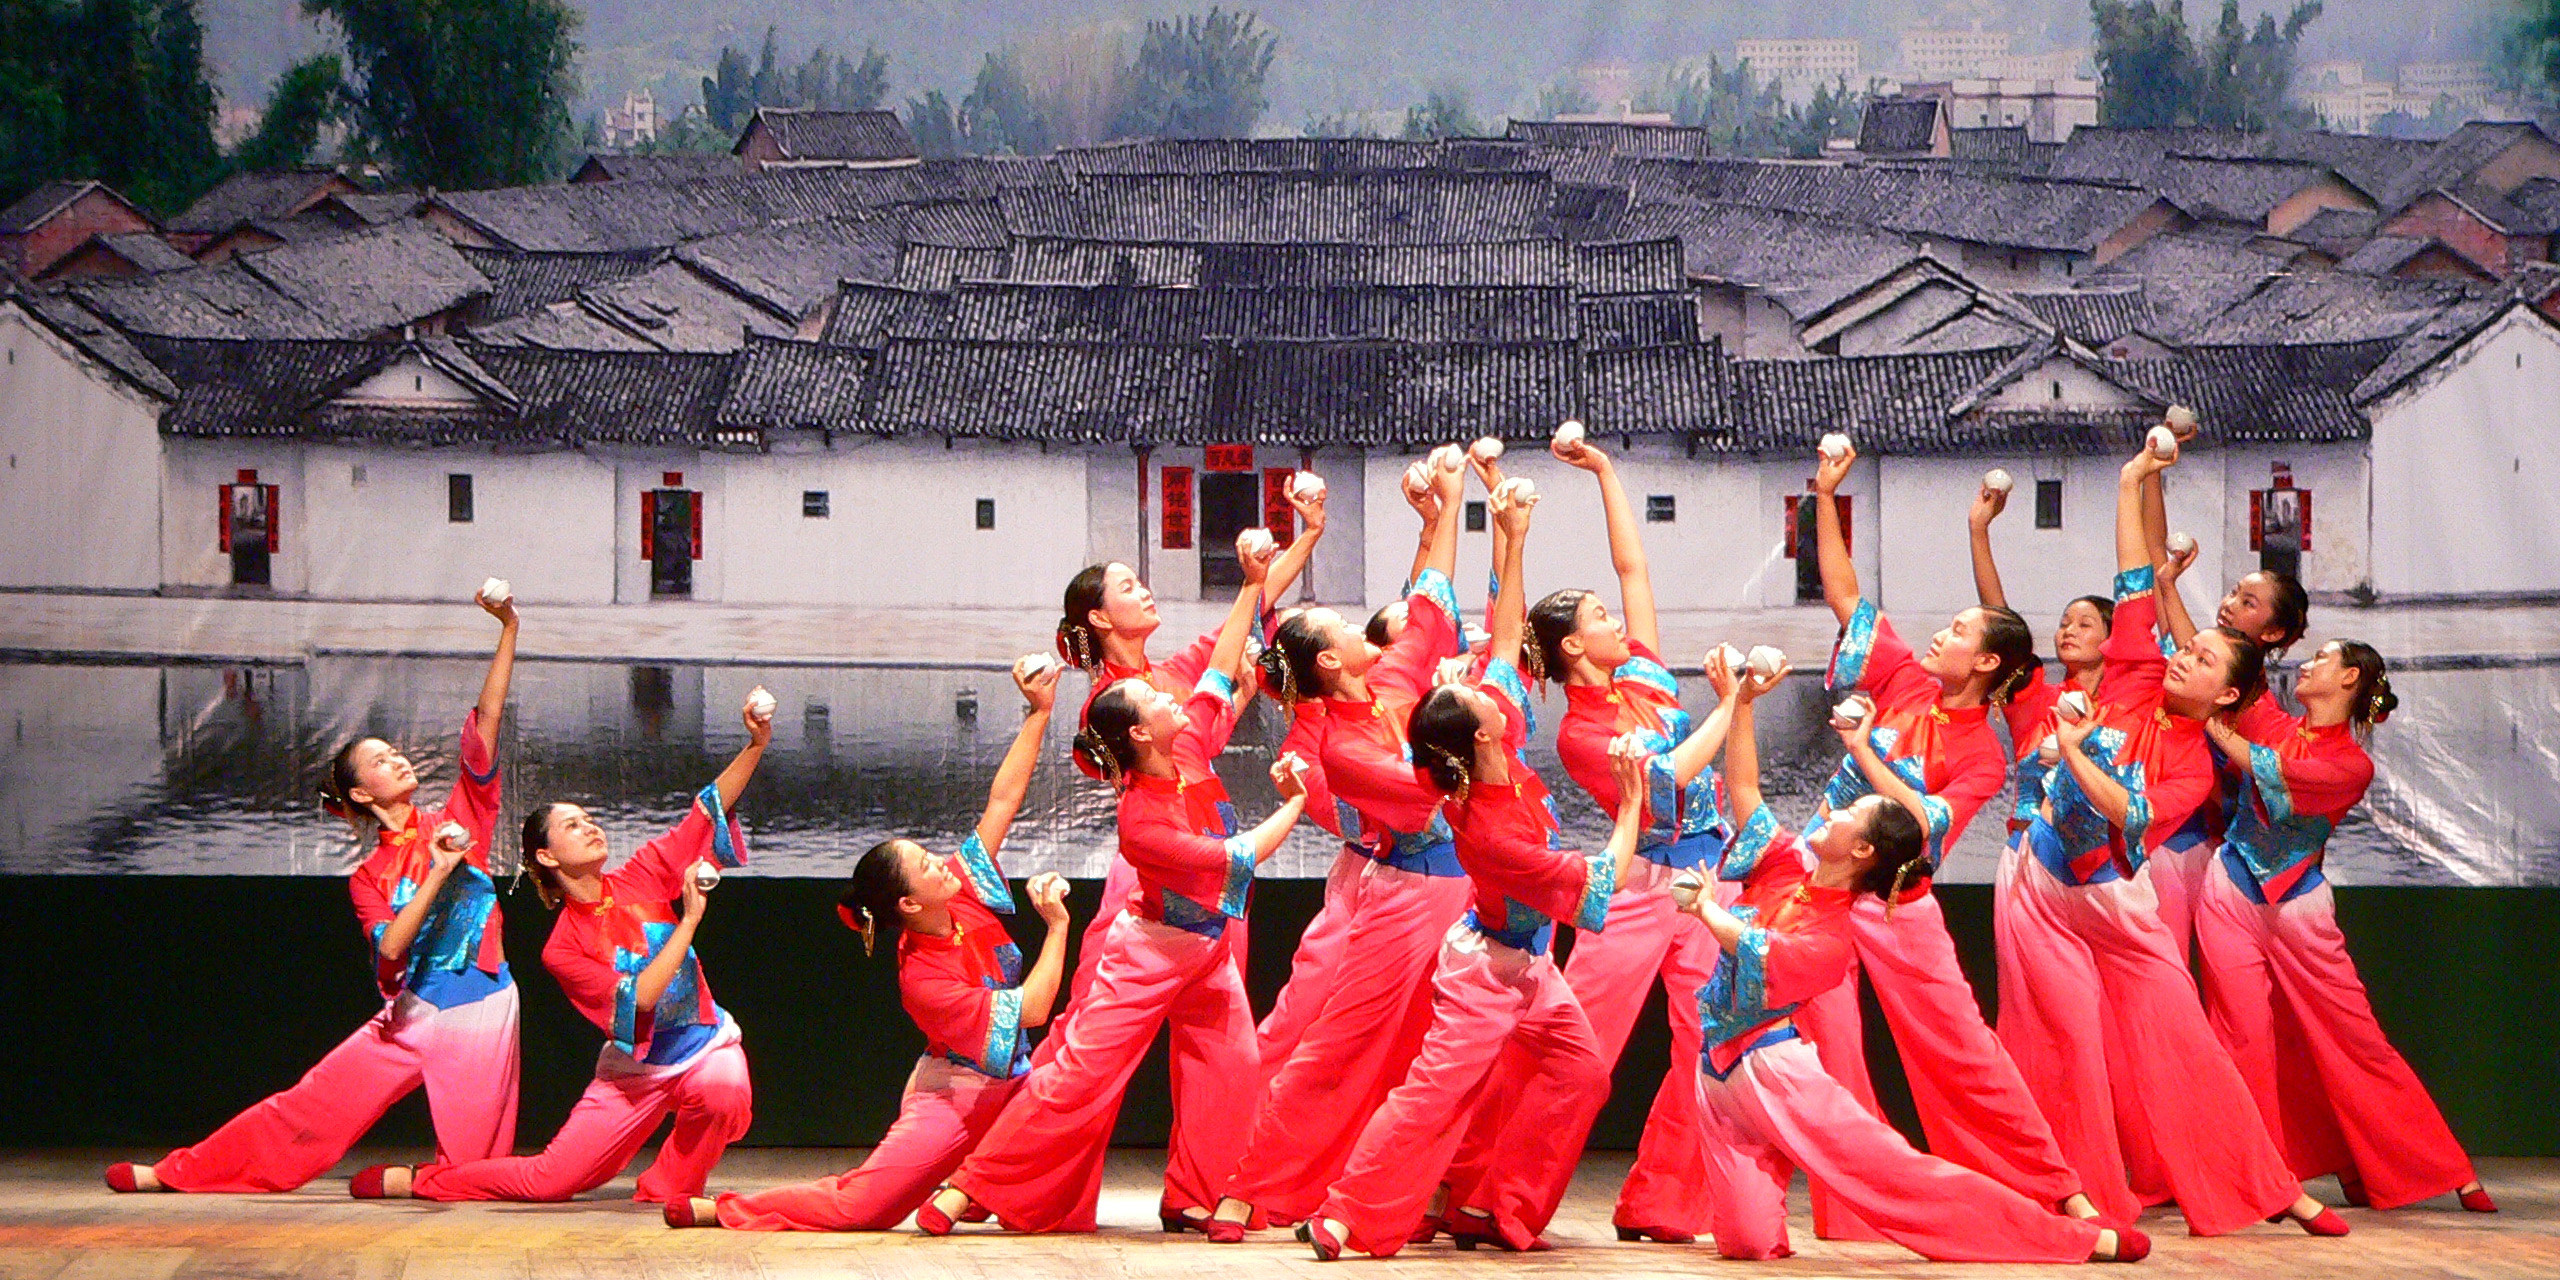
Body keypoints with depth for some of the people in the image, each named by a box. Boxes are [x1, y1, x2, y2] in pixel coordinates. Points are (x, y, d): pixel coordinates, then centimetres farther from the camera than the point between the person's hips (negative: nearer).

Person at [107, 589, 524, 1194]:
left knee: (471, 1172, -8)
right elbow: (391, 948, -13)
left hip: (478, 1014, -1)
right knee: (314, 1101, 3)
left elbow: (487, 717, -5)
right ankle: (178, 1173, 10)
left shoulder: (459, 818, 3)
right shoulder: (368, 878, 5)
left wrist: (508, 627, -14)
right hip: (411, 1014, 1)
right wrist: (438, 872, -21)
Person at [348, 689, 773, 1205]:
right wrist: (689, 920, -24)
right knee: (548, 1180, -7)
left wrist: (755, 745, -23)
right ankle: (414, 1180, 16)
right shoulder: (562, 949, -11)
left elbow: (710, 810, -9)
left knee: (723, 1093, -36)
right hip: (632, 1071, -2)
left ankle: (666, 1191, -9)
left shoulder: (643, 876, -3)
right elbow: (636, 1000, -23)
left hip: (705, 1045, 2)